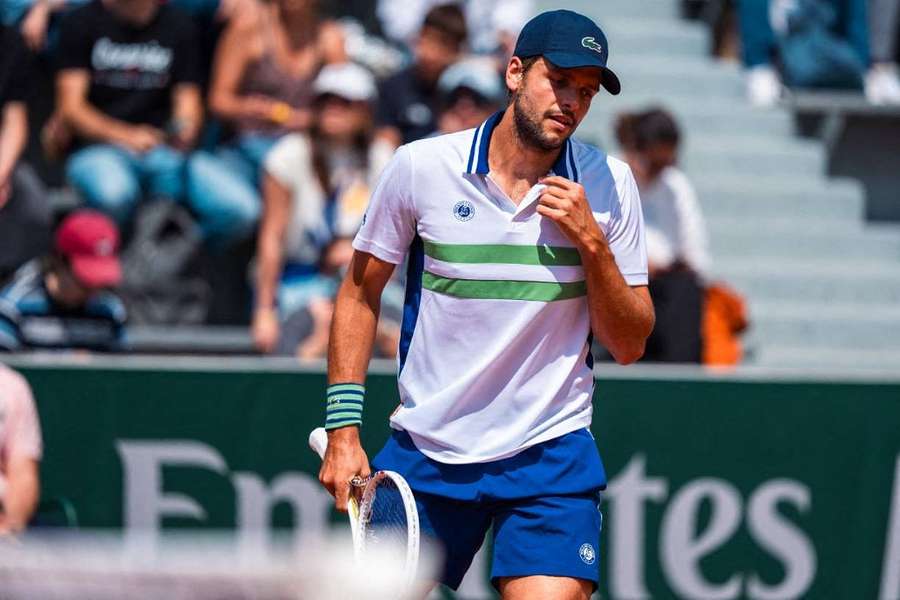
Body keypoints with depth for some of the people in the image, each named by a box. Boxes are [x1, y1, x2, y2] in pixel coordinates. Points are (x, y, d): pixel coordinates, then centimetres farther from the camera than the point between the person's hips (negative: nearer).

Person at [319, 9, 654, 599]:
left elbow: (629, 344, 0)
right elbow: (360, 293, 7)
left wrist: (592, 243, -14)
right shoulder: (421, 166, -4)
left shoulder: (608, 185, -1)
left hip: (551, 457, -1)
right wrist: (344, 429, 1)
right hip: (424, 455, 1)